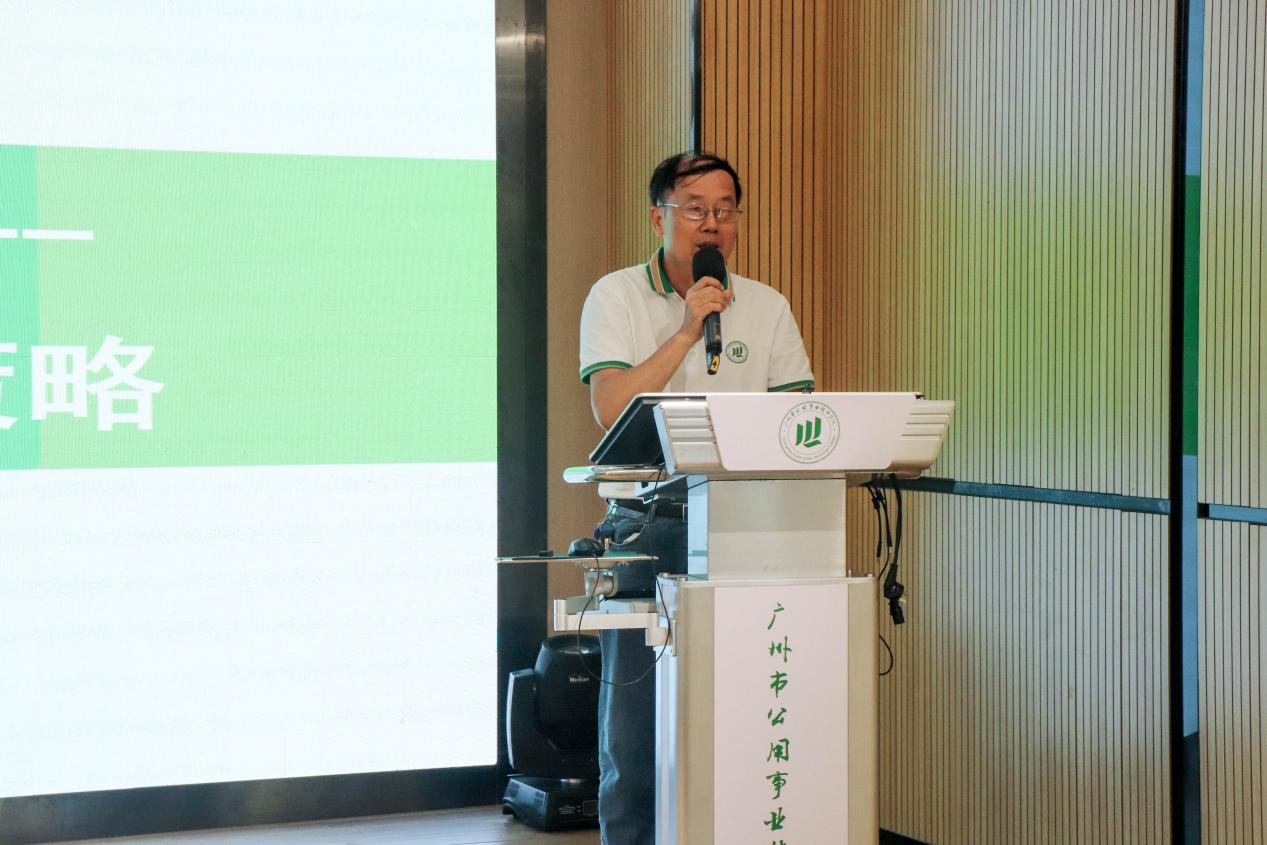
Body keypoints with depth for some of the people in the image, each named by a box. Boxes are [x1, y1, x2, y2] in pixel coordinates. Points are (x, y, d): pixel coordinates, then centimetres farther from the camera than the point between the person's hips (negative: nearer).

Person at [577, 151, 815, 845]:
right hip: (647, 524, -2)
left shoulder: (768, 309, 11)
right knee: (634, 717, 0)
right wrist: (686, 332, -13)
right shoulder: (616, 297, 3)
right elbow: (610, 409, -10)